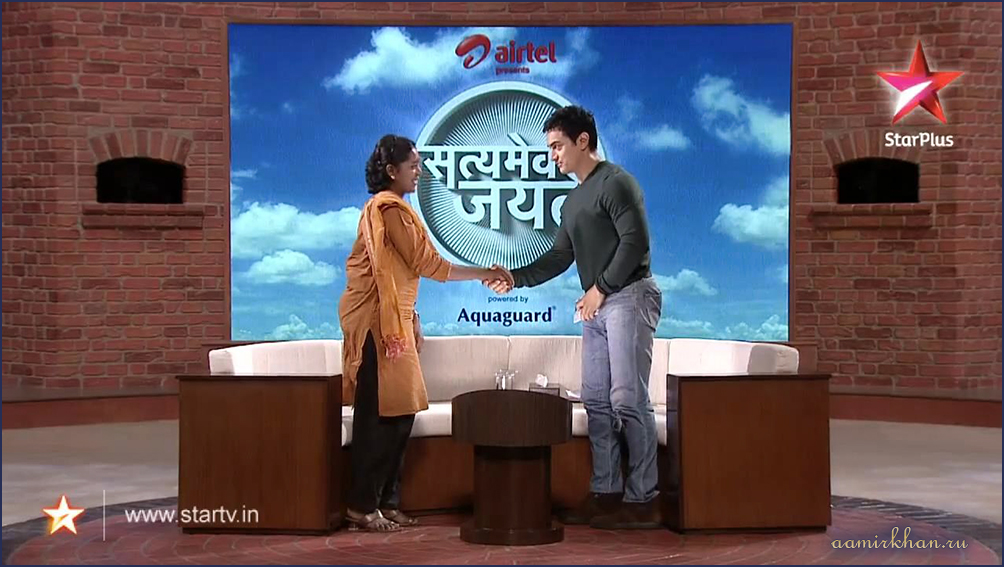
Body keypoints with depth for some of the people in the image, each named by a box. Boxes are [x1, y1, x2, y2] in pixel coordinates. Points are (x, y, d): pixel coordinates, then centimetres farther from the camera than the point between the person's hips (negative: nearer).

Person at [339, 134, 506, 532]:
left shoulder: (391, 207, 18)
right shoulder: (389, 209, -14)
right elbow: (427, 264, -16)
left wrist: (412, 321, 20)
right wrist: (484, 273, -9)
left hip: (392, 320, 10)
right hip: (376, 321, -10)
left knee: (398, 412, 8)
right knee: (380, 414, -7)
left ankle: (386, 502, 14)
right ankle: (363, 506, -1)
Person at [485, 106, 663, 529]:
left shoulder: (615, 183, -7)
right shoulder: (572, 201, 20)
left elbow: (635, 241, -17)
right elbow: (560, 256, 20)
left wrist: (600, 289, -15)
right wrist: (516, 279, 8)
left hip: (630, 297, -9)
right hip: (597, 306, 9)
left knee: (627, 399, -10)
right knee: (596, 400, 7)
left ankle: (642, 499, -5)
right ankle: (605, 492, 13)